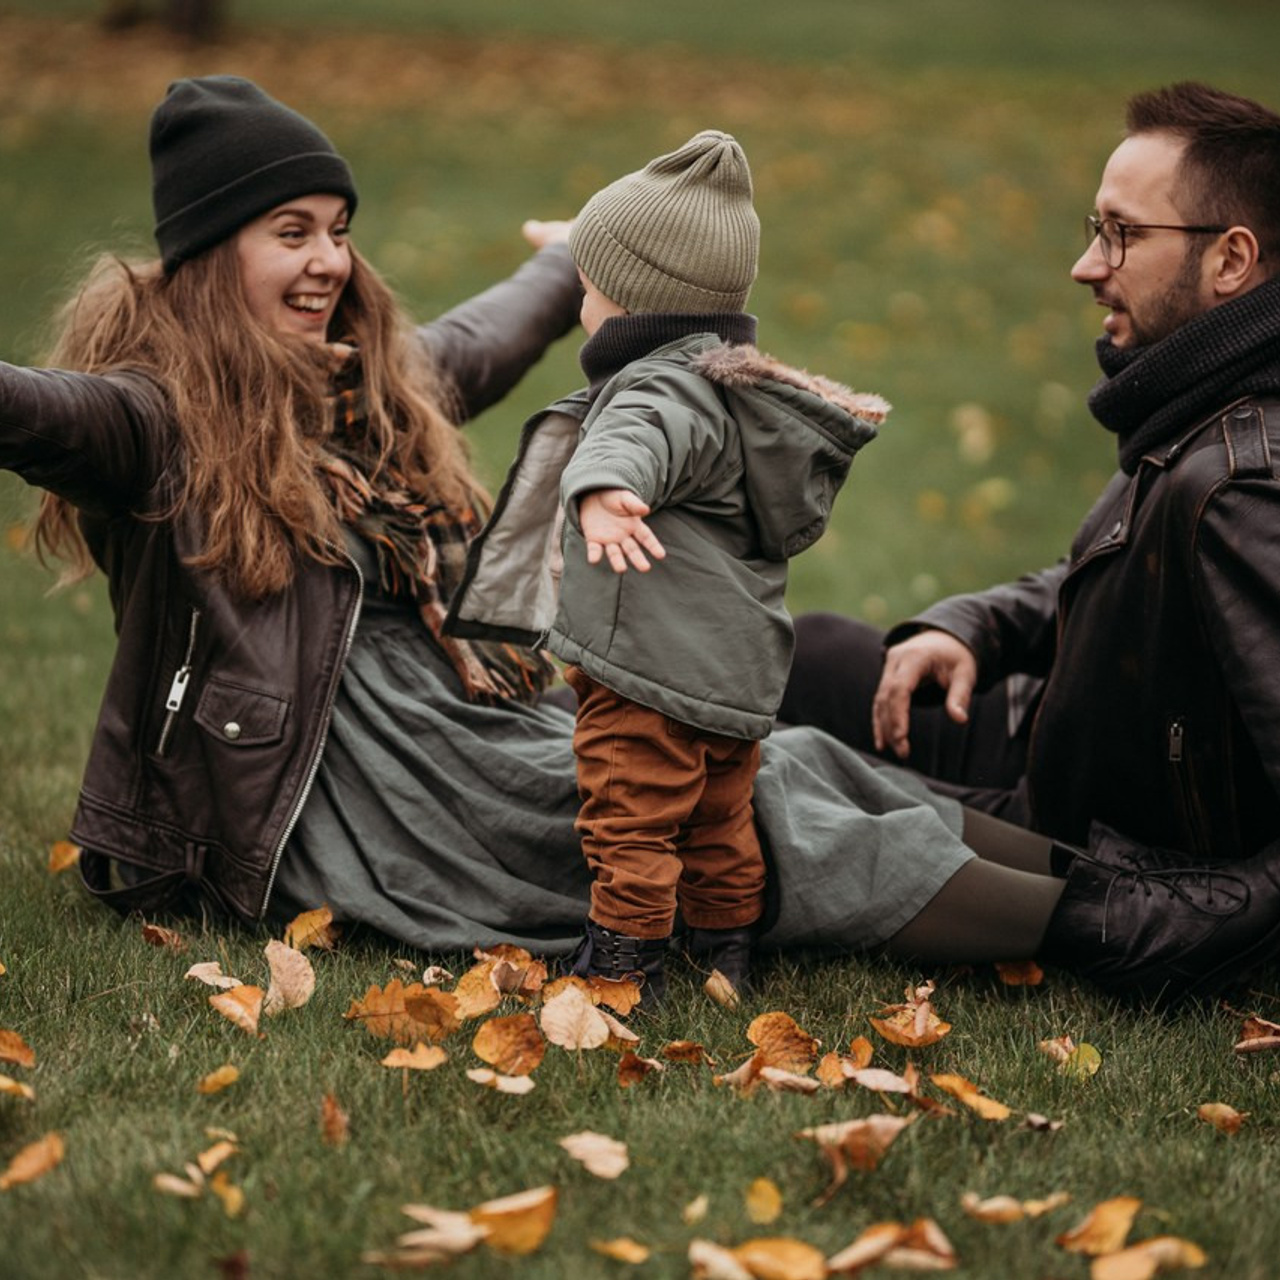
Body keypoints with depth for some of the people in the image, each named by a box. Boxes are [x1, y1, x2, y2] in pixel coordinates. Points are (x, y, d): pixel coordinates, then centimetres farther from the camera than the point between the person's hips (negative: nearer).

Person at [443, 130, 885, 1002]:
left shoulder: (668, 388, -17)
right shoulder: (743, 385, 17)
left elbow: (638, 439, -42)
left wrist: (602, 489, -61)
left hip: (656, 672, -11)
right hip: (742, 670, 11)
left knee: (630, 823, -2)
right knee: (718, 825, 21)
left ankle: (622, 972, 3)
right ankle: (727, 957, 31)